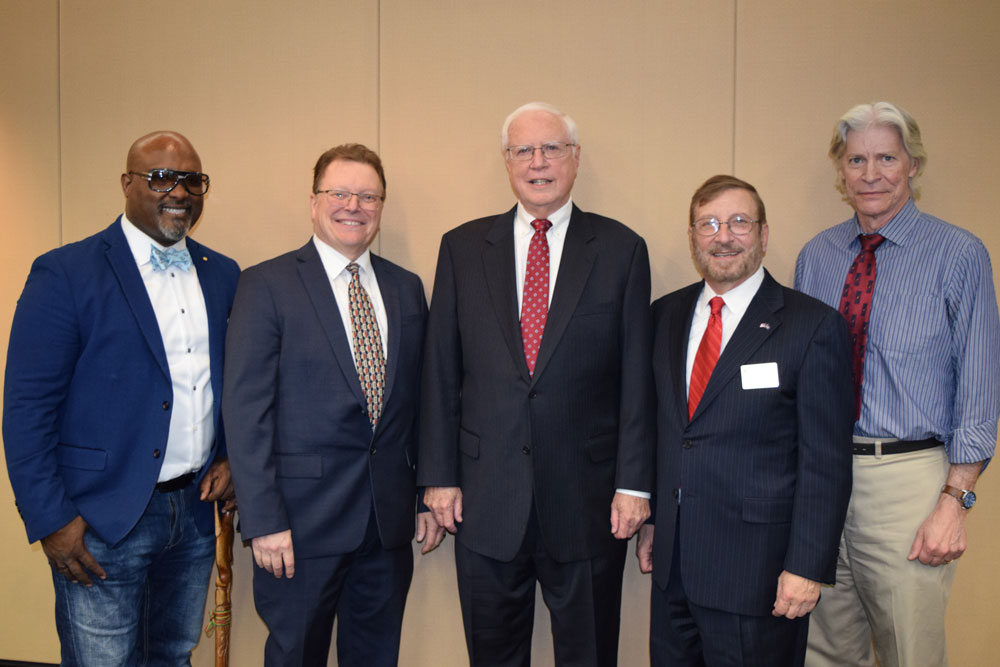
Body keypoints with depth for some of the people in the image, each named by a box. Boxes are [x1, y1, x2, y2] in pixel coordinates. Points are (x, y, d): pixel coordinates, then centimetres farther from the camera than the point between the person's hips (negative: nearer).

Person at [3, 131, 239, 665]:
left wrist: (231, 457, 1)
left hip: (195, 510, 5)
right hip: (102, 520, -5)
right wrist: (50, 520, -12)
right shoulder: (64, 273, -9)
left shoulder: (223, 275, 7)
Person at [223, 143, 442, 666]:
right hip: (302, 519, -4)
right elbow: (245, 410, -10)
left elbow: (419, 401, 11)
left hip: (390, 519, 4)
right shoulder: (267, 285, -5)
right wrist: (262, 521, -14)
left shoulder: (407, 288, 9)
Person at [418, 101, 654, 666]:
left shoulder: (621, 248, 1)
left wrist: (634, 483, -5)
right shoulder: (463, 248, 5)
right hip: (486, 497, 1)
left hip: (587, 496, -1)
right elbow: (441, 371, 4)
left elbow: (637, 374, -2)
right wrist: (439, 474, 1)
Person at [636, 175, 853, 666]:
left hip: (755, 570, -4)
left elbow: (827, 461, -10)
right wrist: (649, 519, 11)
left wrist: (808, 567, -13)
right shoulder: (665, 315, 7)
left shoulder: (813, 326, -9)